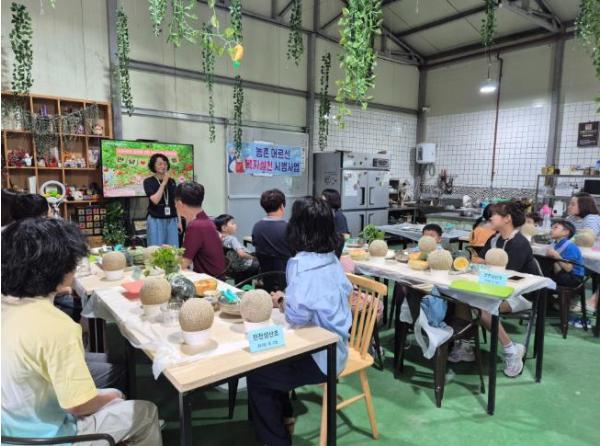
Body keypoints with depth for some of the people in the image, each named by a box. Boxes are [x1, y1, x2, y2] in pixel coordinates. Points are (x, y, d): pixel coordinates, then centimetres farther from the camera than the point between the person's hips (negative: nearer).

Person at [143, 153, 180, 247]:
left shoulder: (172, 181, 10)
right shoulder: (148, 181, -2)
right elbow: (155, 200, -15)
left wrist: (179, 220, 9)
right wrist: (164, 183, -13)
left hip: (171, 220, 4)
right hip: (156, 220, -3)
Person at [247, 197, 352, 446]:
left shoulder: (301, 264, -24)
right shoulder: (331, 259, 1)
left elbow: (297, 316, -30)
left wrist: (282, 300, -9)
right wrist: (287, 298, 4)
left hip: (319, 356, -9)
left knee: (256, 376, 4)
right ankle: (282, 417, 38)